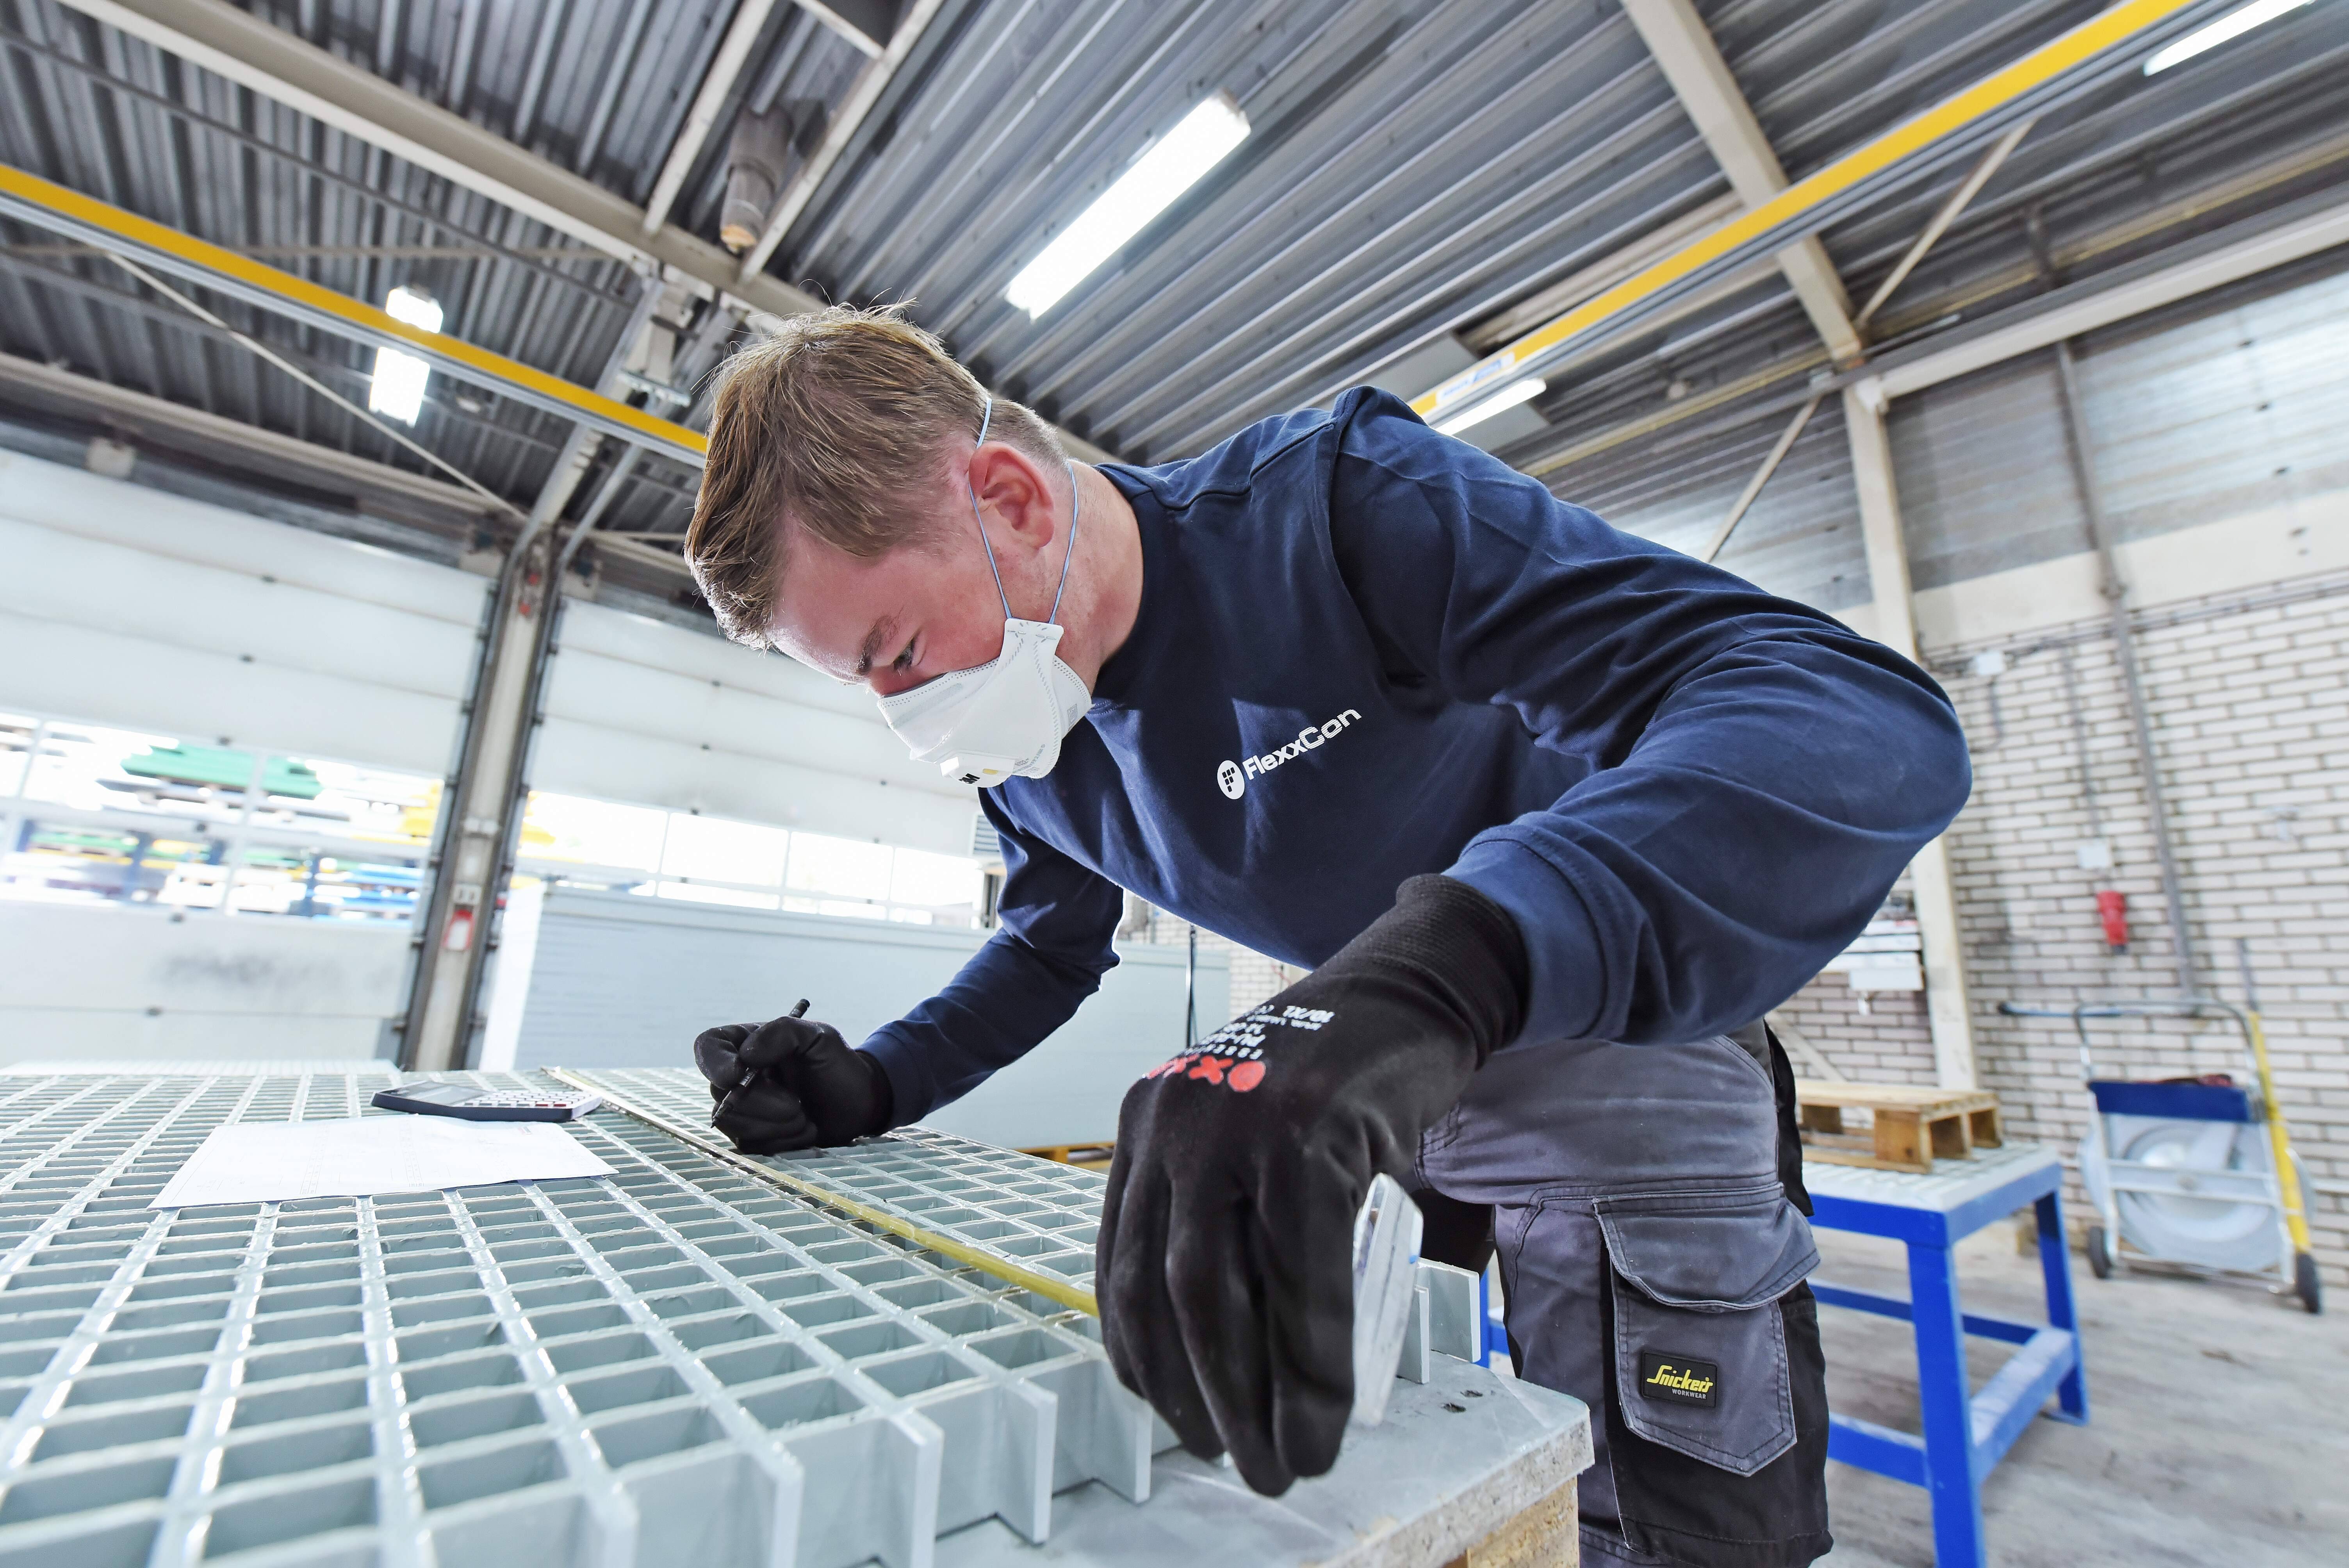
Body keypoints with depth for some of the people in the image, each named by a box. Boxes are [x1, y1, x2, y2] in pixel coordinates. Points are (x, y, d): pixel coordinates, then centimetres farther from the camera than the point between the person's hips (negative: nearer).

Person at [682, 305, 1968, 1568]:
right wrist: (873, 1086, -9)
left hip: (1619, 1074, -4)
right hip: (1369, 1126, 5)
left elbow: (1867, 718, -35)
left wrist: (1445, 961, -53)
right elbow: (1047, 948, 9)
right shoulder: (1021, 746, -7)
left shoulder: (1340, 500, -27)